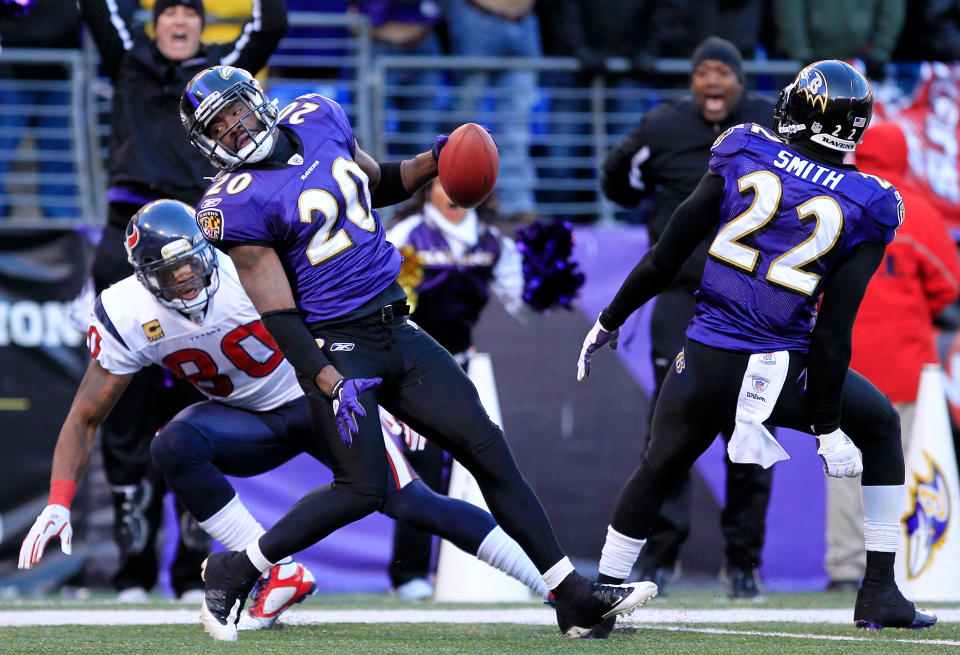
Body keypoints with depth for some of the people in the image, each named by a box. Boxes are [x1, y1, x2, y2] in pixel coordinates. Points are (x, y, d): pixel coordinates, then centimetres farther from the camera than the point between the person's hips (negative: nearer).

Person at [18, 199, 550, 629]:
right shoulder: (128, 317, -18)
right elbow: (84, 419, -8)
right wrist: (57, 505, -19)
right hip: (246, 418, 3)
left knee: (412, 504, -17)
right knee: (172, 447, -29)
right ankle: (278, 574, -19)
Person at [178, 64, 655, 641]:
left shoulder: (317, 118, 7)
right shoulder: (239, 202, -13)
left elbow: (378, 185, 25)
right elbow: (279, 315, -15)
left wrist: (436, 161, 6)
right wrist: (331, 385, -24)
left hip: (398, 330, 6)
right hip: (335, 348, -6)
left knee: (487, 448, 2)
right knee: (361, 489, -11)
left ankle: (575, 597, 6)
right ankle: (233, 571, 7)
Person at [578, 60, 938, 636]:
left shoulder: (744, 158, -1)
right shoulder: (864, 206, -5)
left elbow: (667, 256, 2)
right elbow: (834, 328, -7)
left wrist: (609, 321, 14)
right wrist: (827, 426, -2)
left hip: (707, 366, 1)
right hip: (784, 374, -1)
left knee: (658, 470, 23)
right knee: (881, 425, 24)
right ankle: (880, 594, 22)